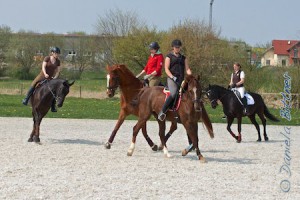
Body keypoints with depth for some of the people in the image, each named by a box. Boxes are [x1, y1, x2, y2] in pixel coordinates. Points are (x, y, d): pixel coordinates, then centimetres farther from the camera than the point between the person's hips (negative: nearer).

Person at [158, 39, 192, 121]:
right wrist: (172, 77, -17)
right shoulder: (169, 57, 7)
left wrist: (191, 76, -7)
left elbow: (187, 69, 14)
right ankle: (162, 112, -27)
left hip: (181, 80, 6)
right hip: (171, 79, -6)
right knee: (174, 93, -31)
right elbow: (166, 69, -2)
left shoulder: (183, 58, 20)